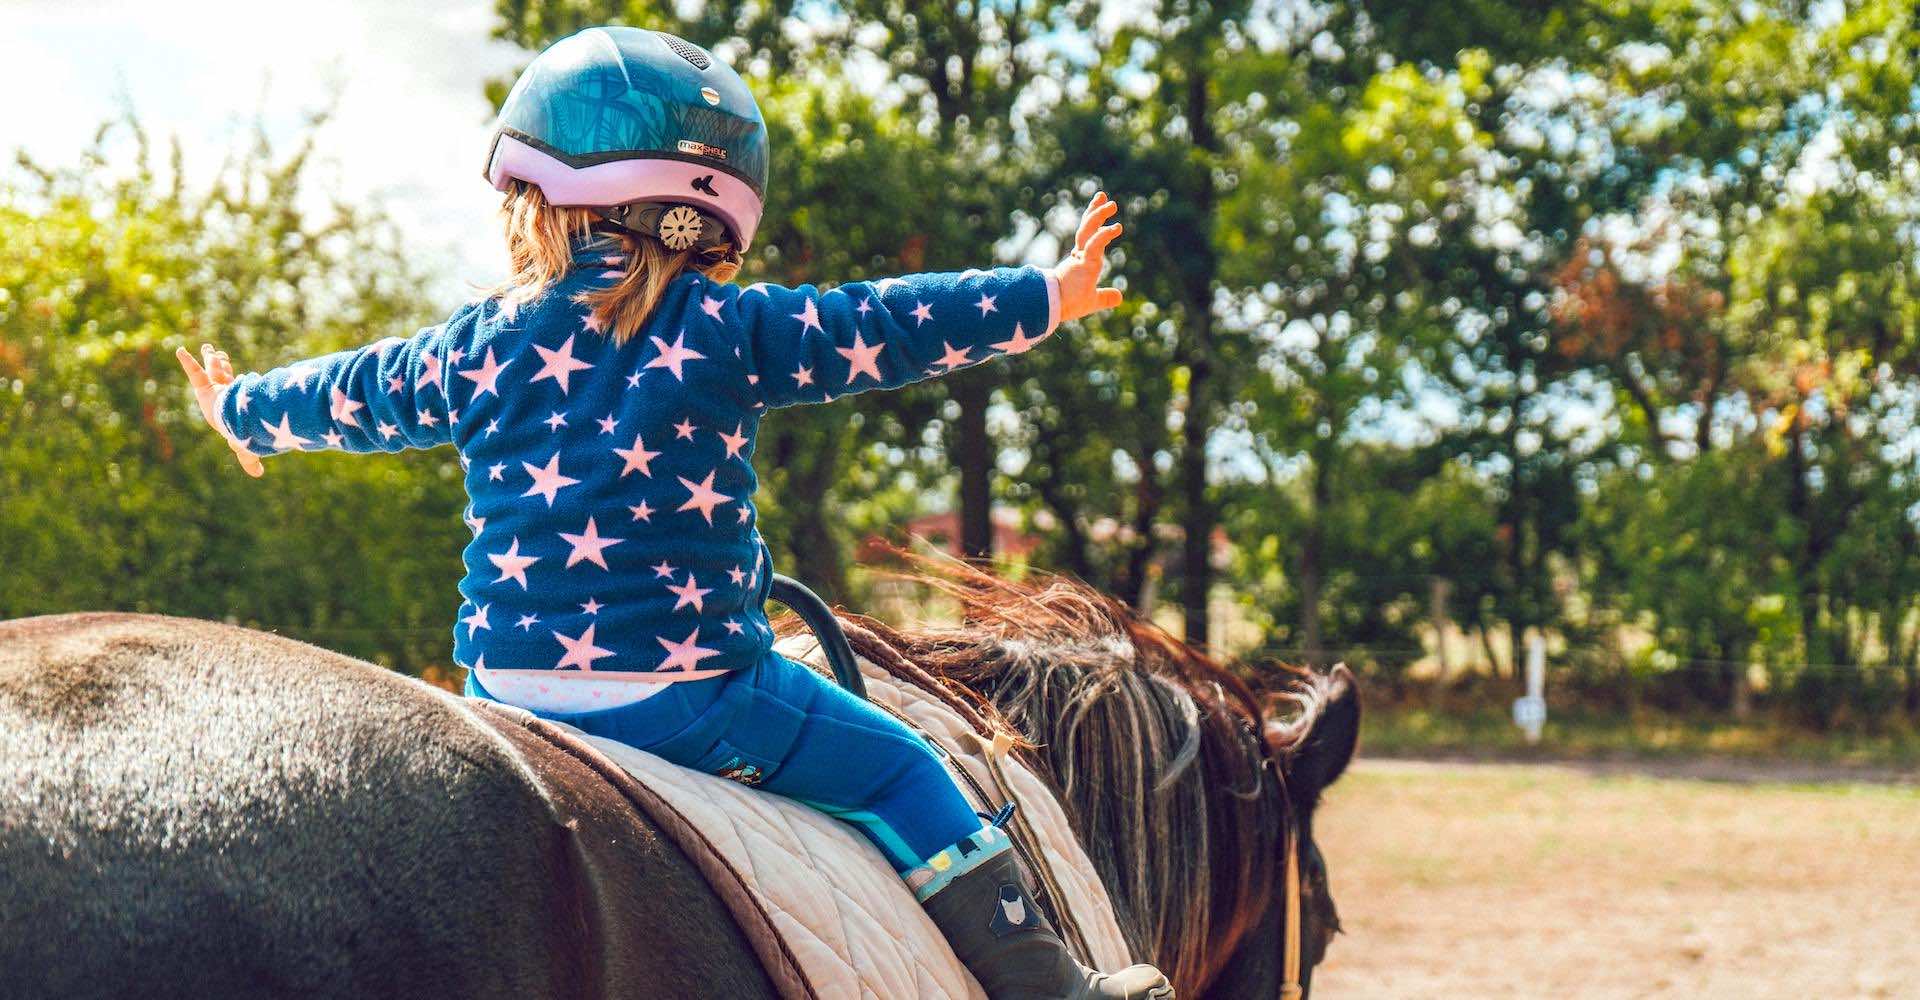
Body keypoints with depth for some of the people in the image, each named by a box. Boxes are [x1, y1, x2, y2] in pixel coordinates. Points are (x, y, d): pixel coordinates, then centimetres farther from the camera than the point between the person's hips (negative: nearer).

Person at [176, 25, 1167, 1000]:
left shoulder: (477, 348, 6)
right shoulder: (729, 331, -5)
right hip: (690, 687, -3)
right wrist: (1046, 295, 8)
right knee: (899, 769, 8)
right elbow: (890, 327, -2)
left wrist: (239, 408, 42)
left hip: (509, 690, 4)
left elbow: (346, 396, 21)